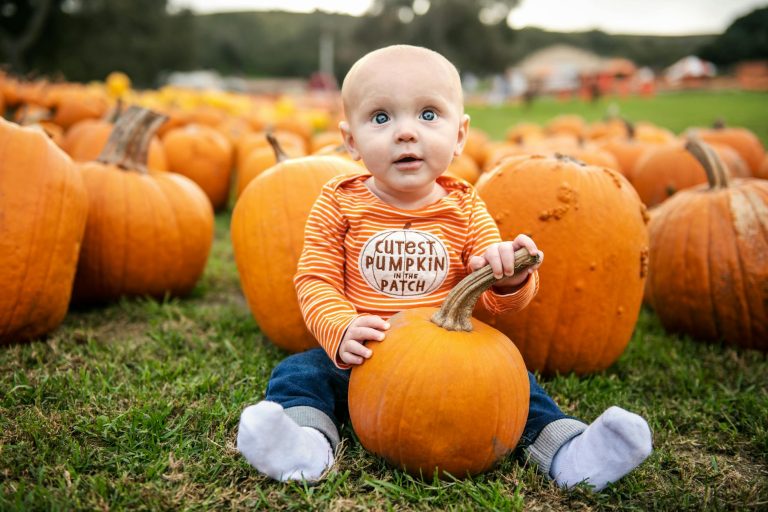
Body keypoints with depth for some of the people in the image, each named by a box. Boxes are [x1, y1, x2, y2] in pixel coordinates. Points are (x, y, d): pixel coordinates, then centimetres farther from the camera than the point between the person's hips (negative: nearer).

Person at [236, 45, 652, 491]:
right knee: (299, 372, -20)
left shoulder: (464, 208, -3)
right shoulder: (340, 203, -6)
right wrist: (341, 331, -29)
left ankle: (564, 450, -9)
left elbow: (496, 298, -4)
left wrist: (509, 277, -30)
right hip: (360, 358, 0)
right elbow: (315, 281, -9)